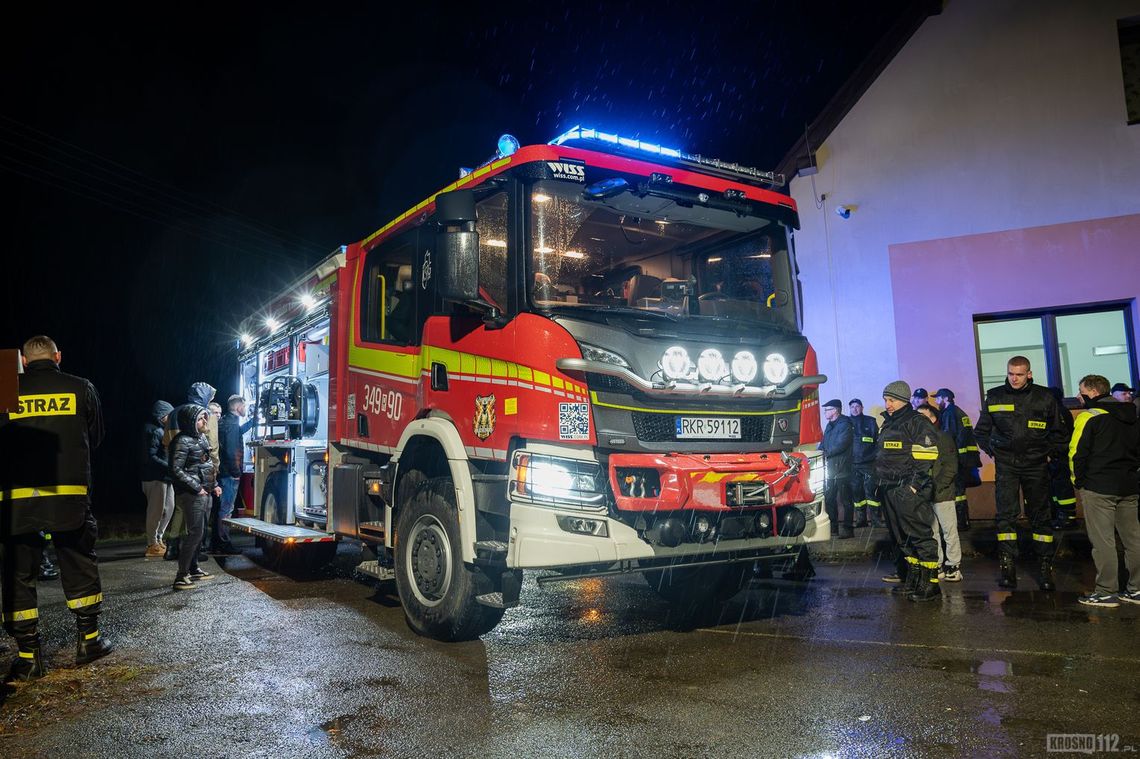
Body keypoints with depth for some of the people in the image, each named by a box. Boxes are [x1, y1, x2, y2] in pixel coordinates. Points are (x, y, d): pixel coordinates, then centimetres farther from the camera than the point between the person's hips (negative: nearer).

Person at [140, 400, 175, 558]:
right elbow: (150, 457, -21)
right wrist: (169, 467, -21)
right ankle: (152, 545, 7)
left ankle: (158, 539, 24)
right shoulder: (153, 431, -14)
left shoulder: (160, 430, 16)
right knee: (156, 510, -2)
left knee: (169, 507, 14)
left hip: (165, 477, 10)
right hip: (155, 477, -10)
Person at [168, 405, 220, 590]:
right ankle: (181, 577, -7)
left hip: (204, 493, 9)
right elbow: (176, 469, -18)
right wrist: (197, 487, -17)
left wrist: (214, 484, 14)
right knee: (195, 532, -10)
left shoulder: (202, 438, 12)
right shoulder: (183, 441, -14)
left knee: (198, 532, 15)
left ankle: (194, 569, 27)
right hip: (191, 494, -9)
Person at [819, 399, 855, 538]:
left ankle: (847, 528, -2)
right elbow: (823, 444, 20)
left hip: (842, 469, -9)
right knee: (829, 499, 13)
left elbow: (841, 445, -19)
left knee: (844, 500, -5)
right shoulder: (829, 426, 18)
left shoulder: (845, 425, -10)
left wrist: (825, 453, -15)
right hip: (830, 469, 9)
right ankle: (833, 526, 23)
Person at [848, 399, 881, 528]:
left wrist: (874, 456, -6)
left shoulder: (870, 421, 7)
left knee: (871, 490, -10)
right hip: (853, 464, 3)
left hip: (868, 464, -3)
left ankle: (875, 520, -7)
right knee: (856, 492, 4)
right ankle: (861, 520, 12)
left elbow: (878, 440, 4)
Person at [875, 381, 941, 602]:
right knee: (900, 538, 13)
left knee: (919, 536, -8)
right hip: (890, 490, 9)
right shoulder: (888, 425, 19)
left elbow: (926, 457, -15)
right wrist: (882, 484, 21)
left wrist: (915, 485, -19)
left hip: (909, 491, -9)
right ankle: (910, 579, 22)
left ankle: (930, 583, -4)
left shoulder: (916, 423, -8)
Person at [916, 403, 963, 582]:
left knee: (949, 531, 2)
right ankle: (938, 566, 20)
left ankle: (953, 566, 12)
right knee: (932, 533, 11)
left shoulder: (943, 437, -7)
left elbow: (950, 467, -12)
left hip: (943, 494, -6)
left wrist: (936, 487, -17)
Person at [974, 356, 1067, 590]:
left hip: (1036, 465, 0)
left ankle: (1046, 568, 16)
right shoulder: (994, 397, 1)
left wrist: (1050, 453, 3)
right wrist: (993, 451, 5)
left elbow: (1058, 432, 11)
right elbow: (981, 430, 13)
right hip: (1006, 464, 0)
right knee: (1006, 514, -6)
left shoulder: (1044, 397, 0)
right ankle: (1008, 567, -2)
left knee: (1041, 515, 7)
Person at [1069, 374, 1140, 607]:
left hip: (1098, 488, -7)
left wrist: (1078, 481, -1)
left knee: (1103, 540, -3)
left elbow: (1077, 453, -12)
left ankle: (1106, 592, 0)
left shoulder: (1089, 416, -10)